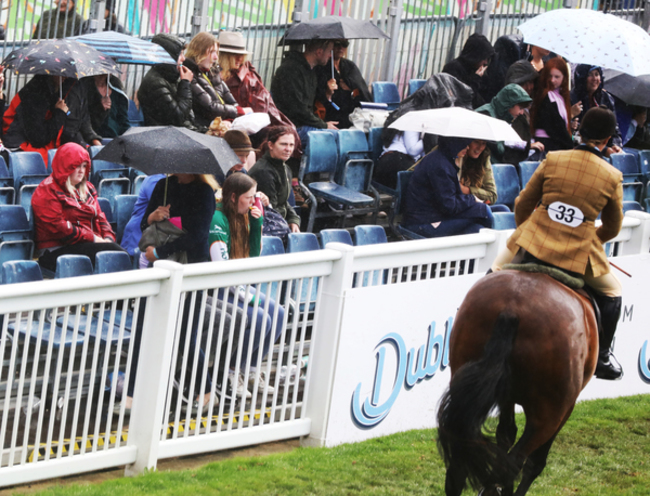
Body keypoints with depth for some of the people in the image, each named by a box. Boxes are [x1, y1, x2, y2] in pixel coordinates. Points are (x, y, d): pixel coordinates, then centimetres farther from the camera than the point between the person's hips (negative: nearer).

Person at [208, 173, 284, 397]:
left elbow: (254, 256, 12)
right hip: (216, 292, -9)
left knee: (277, 313, -7)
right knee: (260, 319, -24)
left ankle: (252, 368, 6)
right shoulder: (218, 219, -19)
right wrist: (246, 296, -21)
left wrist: (256, 224, -1)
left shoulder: (242, 217, 9)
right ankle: (229, 371, -8)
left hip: (236, 286, 9)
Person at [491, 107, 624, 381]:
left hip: (534, 243, 1)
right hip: (579, 253, -1)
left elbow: (523, 204, 7)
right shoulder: (613, 177, -3)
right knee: (611, 292, 23)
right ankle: (602, 357, 23)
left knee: (496, 272, 28)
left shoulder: (553, 160, -1)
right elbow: (612, 228, 8)